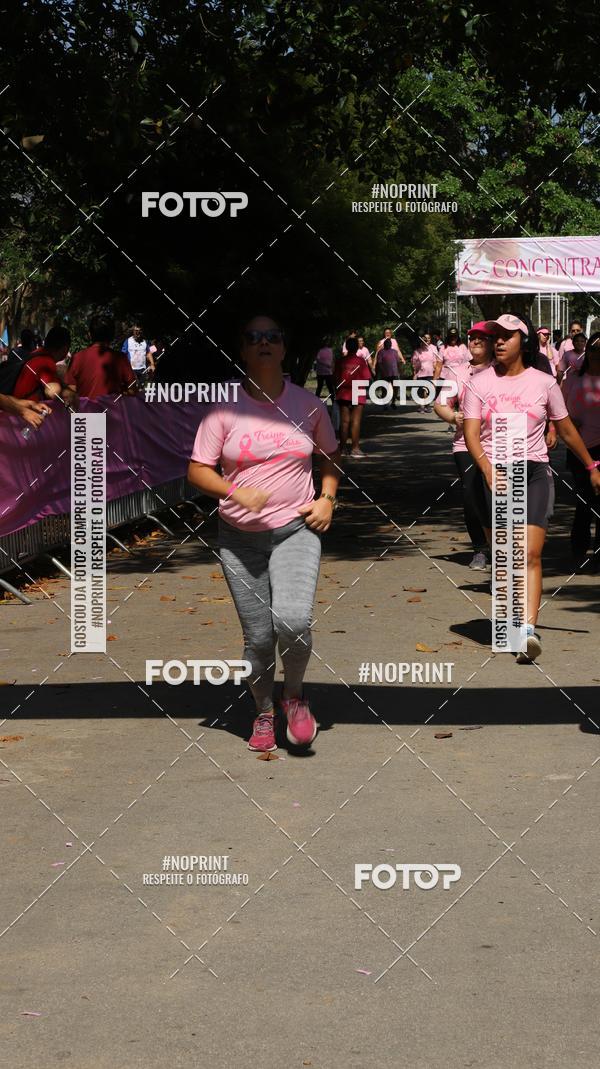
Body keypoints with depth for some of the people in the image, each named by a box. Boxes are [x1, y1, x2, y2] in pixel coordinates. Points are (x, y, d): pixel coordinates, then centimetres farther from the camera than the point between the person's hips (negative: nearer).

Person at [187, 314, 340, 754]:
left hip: (297, 529, 0)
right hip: (241, 536, 0)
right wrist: (234, 492, -20)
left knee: (294, 621, -21)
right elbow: (198, 470, -3)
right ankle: (264, 714, 30)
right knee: (258, 636, 6)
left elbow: (331, 456, 18)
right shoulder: (225, 408, -4)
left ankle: (295, 695, 8)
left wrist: (327, 498, 2)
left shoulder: (308, 404, 3)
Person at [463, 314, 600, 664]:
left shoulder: (544, 383, 4)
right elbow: (471, 433, -5)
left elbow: (567, 429, 15)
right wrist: (487, 468, -23)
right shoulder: (480, 384, 3)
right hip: (493, 475, 1)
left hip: (534, 473, -1)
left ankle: (529, 630, -22)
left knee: (531, 555, -14)